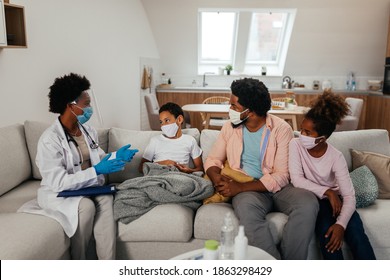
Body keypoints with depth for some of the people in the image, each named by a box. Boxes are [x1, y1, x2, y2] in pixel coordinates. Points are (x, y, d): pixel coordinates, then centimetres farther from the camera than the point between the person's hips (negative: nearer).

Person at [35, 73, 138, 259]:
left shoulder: (88, 131, 3)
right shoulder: (50, 139, -19)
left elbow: (98, 160, 14)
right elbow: (58, 183, -25)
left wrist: (115, 157, -7)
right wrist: (96, 172, -29)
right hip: (57, 193, -5)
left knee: (106, 199, -27)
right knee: (86, 205, -33)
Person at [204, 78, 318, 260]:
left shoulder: (281, 128, -6)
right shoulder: (229, 128, 6)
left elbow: (281, 176, -11)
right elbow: (213, 159, 11)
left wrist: (241, 187, -20)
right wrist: (217, 179, -15)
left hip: (277, 187, 0)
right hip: (245, 189, 1)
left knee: (308, 203, -32)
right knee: (246, 207, -36)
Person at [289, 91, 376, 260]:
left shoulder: (336, 157, -14)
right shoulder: (296, 145, -13)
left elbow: (349, 196, -19)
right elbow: (297, 180, -18)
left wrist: (341, 224, -35)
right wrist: (327, 192, -24)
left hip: (333, 198, 1)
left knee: (356, 234, -24)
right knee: (326, 231, -29)